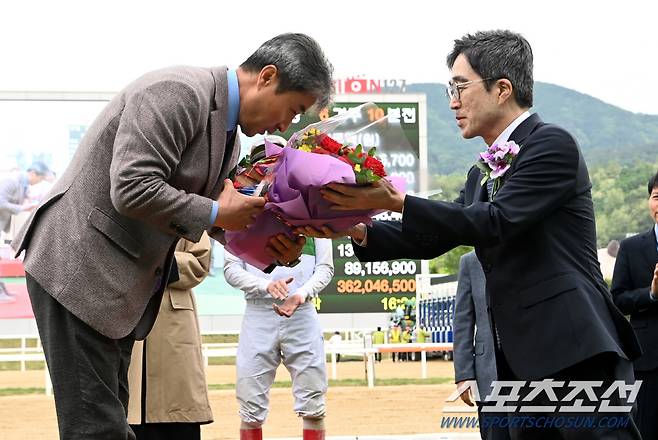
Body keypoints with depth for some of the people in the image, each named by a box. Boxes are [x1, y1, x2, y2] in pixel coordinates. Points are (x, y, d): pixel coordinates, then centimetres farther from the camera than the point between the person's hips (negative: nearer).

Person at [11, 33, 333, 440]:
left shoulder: (230, 139, 12)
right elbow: (132, 190, -26)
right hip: (78, 267, -10)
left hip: (119, 282, 10)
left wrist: (270, 248, 2)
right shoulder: (178, 92, -18)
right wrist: (216, 213, -15)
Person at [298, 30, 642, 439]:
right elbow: (435, 238, 20)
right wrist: (359, 231, 5)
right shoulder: (483, 175, 20)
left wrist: (395, 201, -20)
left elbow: (496, 222, -19)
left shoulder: (552, 143, -8)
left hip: (575, 350, -9)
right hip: (525, 359, 9)